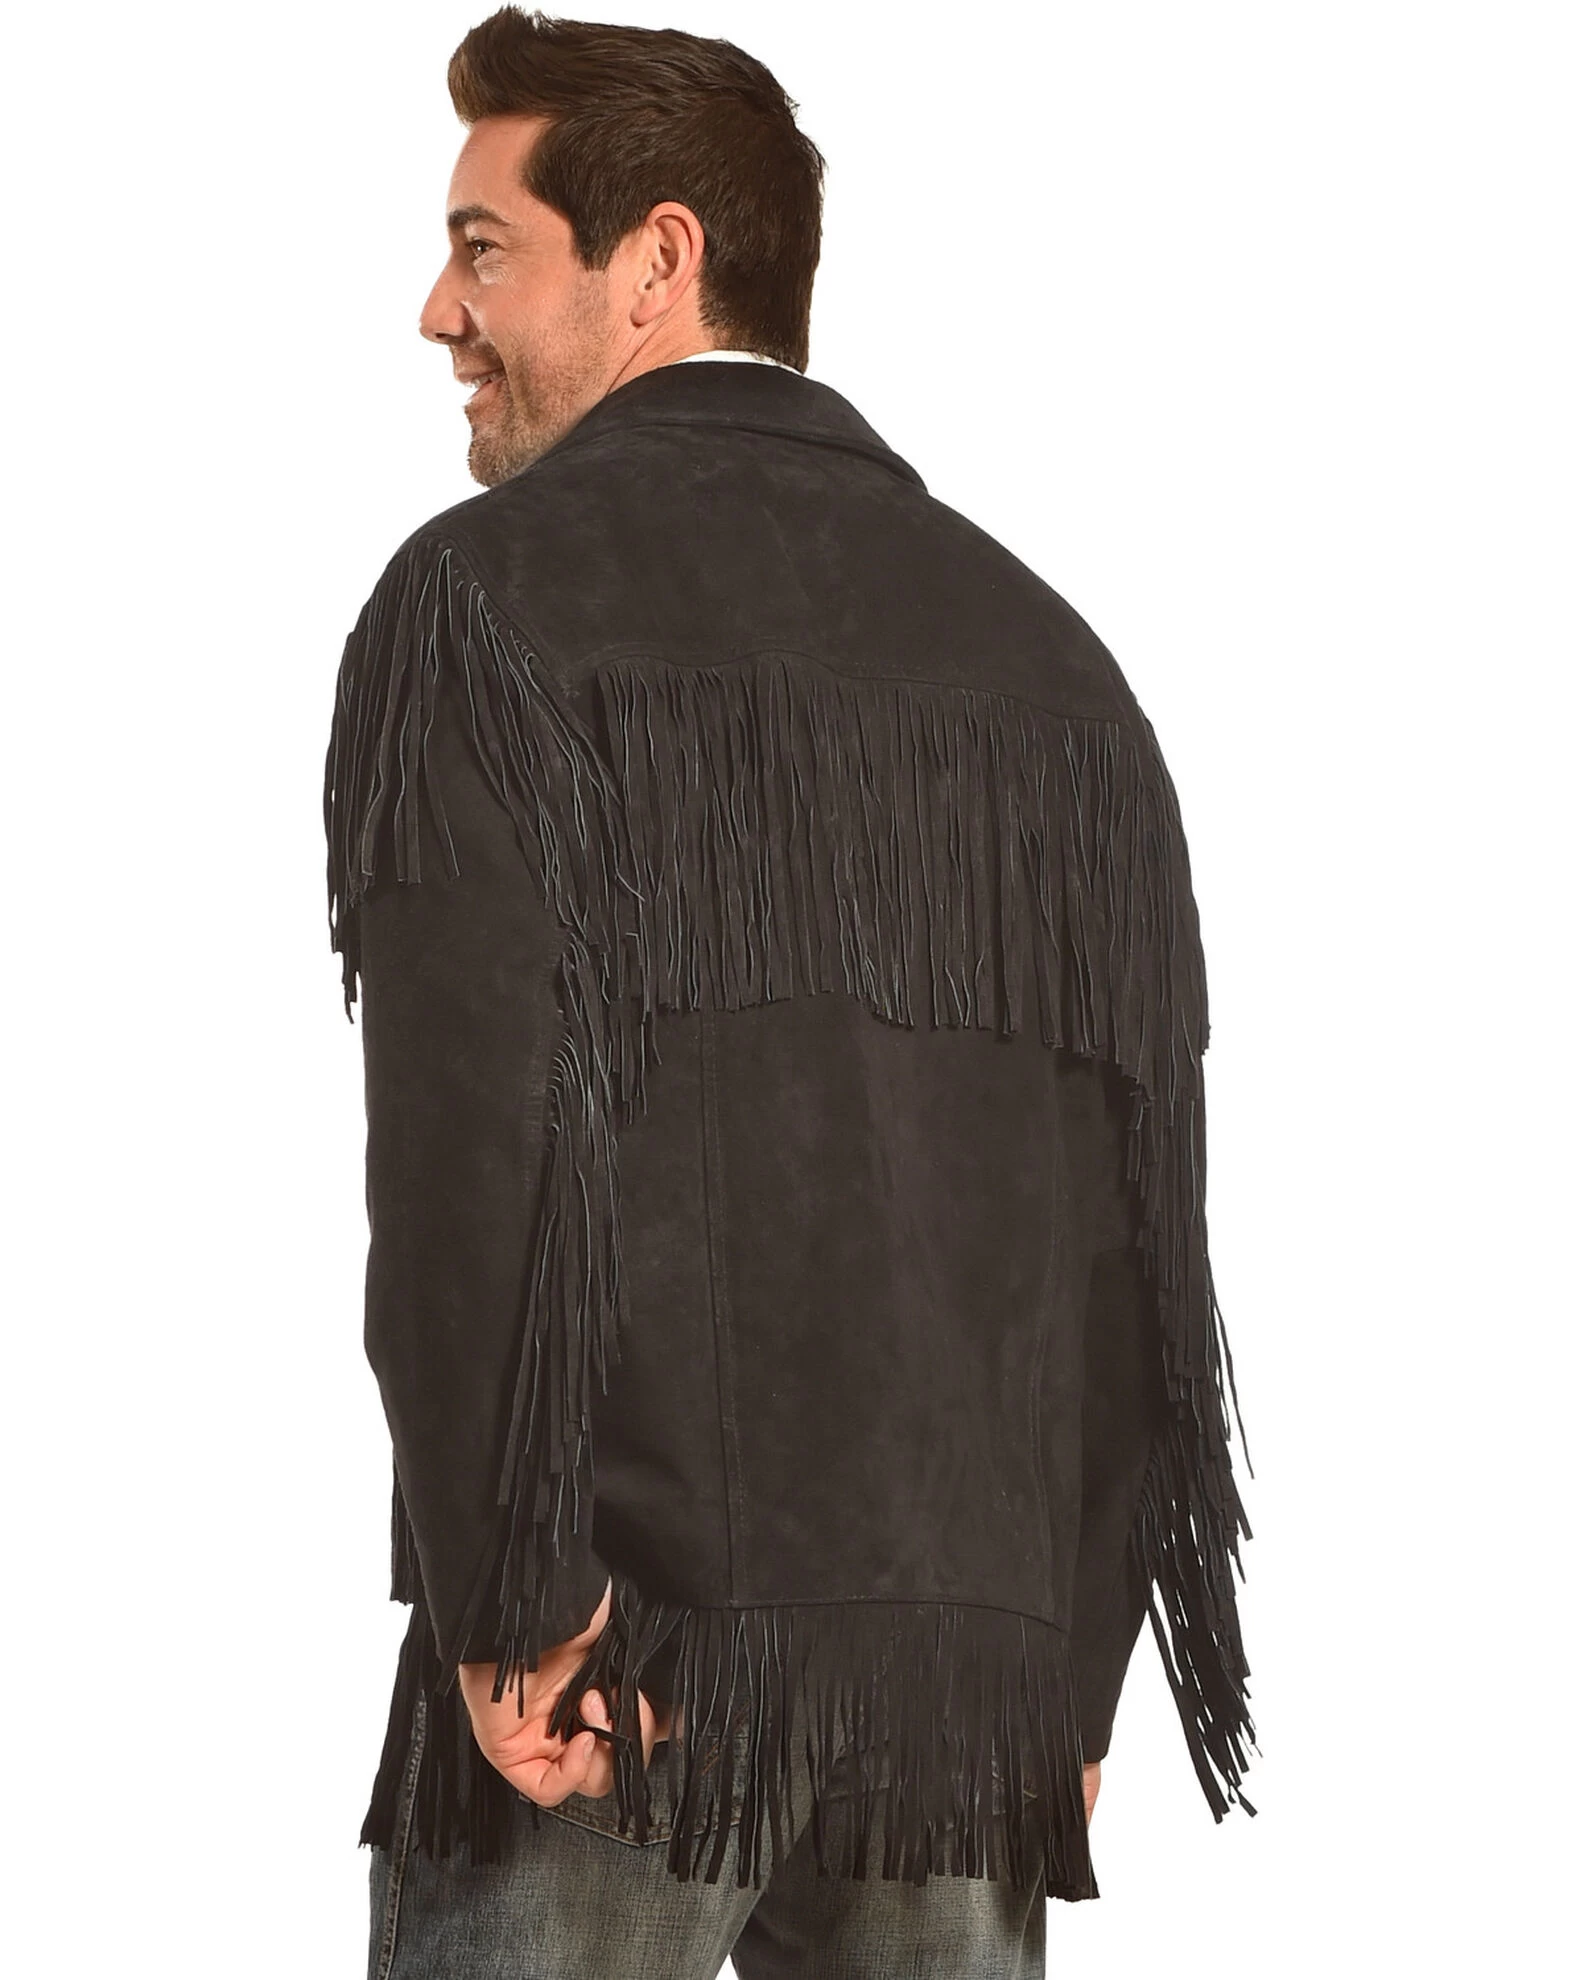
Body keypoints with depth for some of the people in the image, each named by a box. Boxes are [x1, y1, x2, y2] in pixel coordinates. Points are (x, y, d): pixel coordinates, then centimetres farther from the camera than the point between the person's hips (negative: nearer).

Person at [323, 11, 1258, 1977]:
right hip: (982, 1655, 5)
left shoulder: (484, 596, -3)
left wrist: (506, 1611, -9)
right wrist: (1071, 1663, 12)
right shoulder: (1040, 646, 11)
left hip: (620, 1658, -5)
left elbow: (469, 1134, -12)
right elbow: (1152, 1193, 9)